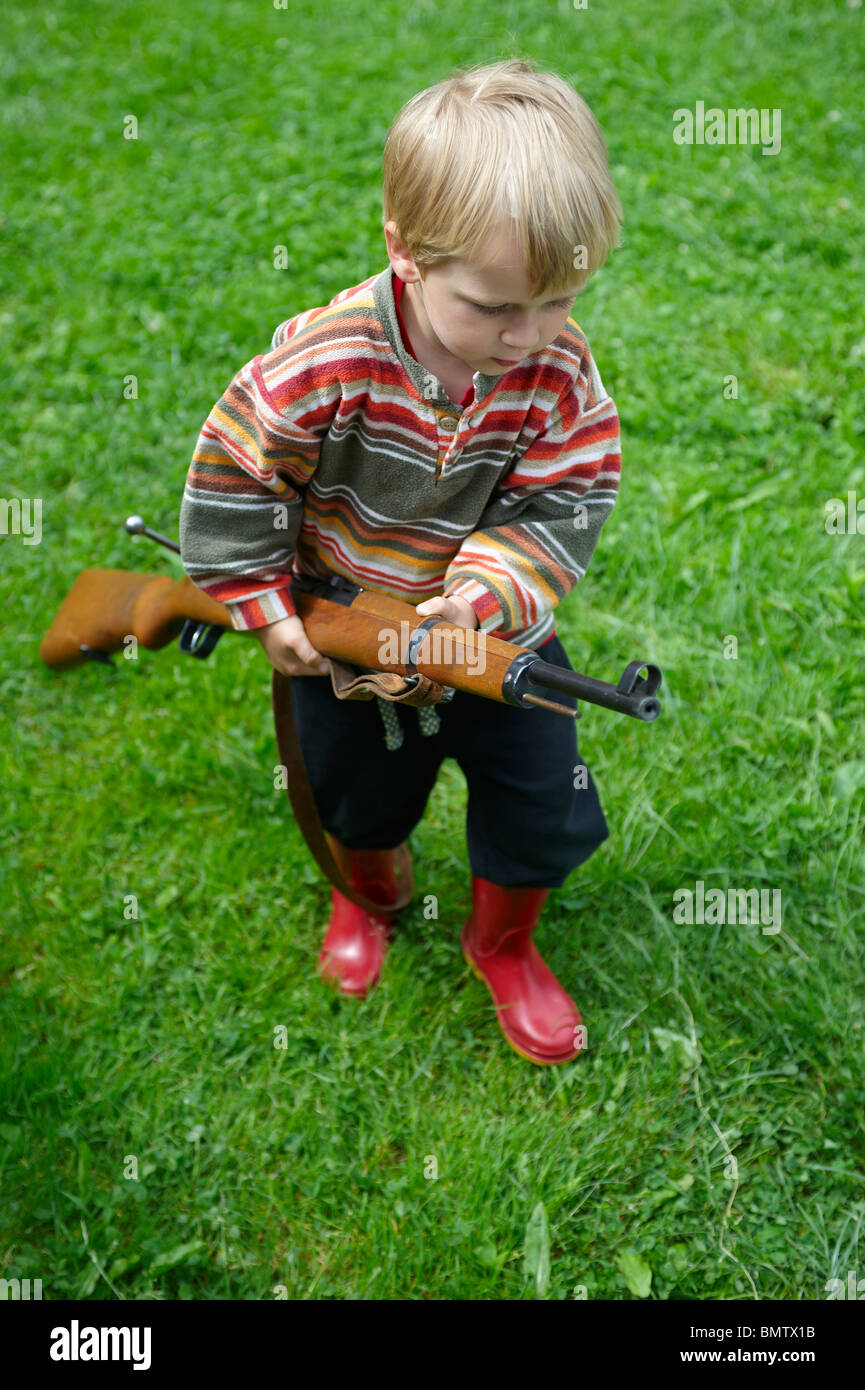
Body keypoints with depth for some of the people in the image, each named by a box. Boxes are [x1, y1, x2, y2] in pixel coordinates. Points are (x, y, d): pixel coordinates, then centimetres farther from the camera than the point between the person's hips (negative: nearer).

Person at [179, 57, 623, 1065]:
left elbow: (567, 503, -18)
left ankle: (502, 942, 41)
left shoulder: (557, 371, -22)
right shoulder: (329, 361, -31)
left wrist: (486, 597, -33)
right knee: (359, 791, 23)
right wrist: (263, 606, -14)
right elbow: (234, 474, -19)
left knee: (544, 804, 9)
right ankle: (366, 894, 60)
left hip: (494, 623, 2)